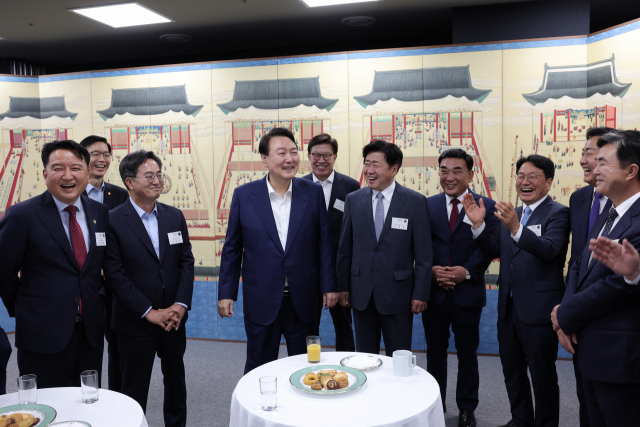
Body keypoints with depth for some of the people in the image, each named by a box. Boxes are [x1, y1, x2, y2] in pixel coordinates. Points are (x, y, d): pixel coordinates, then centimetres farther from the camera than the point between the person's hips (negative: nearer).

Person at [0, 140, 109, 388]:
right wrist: (25, 312, 4)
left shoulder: (100, 213, 5)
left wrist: (94, 304, 10)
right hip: (43, 338, -4)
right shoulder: (21, 216, -9)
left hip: (91, 332, 4)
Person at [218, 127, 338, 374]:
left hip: (303, 300, 1)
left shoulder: (313, 192, -2)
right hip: (261, 300, 0)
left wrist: (329, 286, 0)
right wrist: (226, 293, 0)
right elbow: (232, 249, 2)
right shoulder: (244, 195, -3)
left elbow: (323, 242, 2)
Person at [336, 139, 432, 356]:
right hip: (361, 294, 3)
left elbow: (423, 253, -4)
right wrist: (343, 286, 6)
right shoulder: (353, 200, 3)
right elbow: (345, 248, 7)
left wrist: (421, 293, -7)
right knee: (364, 358, 15)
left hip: (397, 295, -2)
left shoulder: (415, 202, -6)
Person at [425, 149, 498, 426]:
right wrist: (431, 270, -14)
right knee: (435, 351, 13)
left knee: (467, 352, 12)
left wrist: (466, 271, -18)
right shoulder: (427, 205, 4)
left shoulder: (486, 206, -2)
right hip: (434, 291, 2)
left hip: (468, 292, -1)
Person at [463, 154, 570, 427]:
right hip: (508, 308, 7)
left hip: (538, 310, -7)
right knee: (512, 371, 20)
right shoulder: (511, 214, 12)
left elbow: (549, 249, -27)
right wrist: (478, 224, -8)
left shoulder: (557, 213, -10)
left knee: (542, 374, 8)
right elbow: (494, 250, 8)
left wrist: (516, 228, -42)